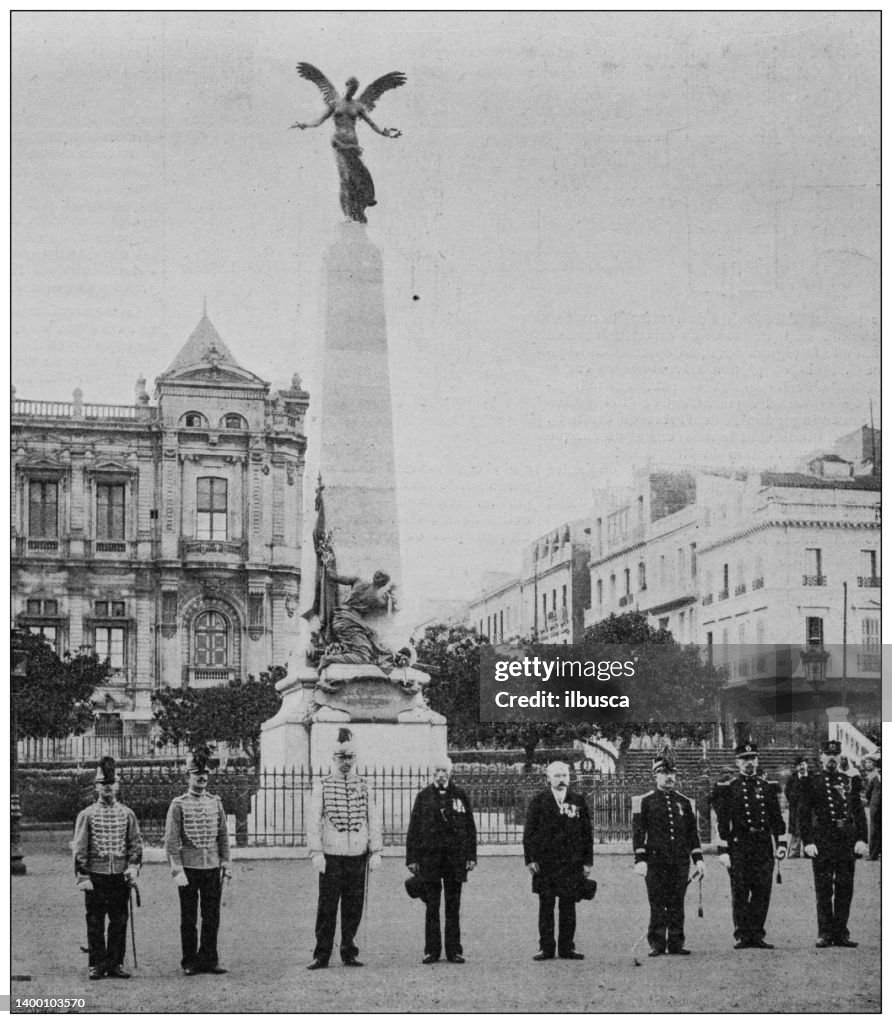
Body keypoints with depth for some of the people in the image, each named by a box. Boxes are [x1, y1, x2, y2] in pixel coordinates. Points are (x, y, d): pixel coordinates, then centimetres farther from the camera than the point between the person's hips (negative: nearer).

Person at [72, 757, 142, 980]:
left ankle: (115, 964, 11)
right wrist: (82, 876, -7)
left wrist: (134, 866, -6)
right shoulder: (87, 815, 2)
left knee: (120, 922, 3)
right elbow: (79, 848, 0)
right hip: (95, 875, -2)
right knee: (95, 923, 1)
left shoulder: (127, 814, 8)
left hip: (121, 876, 2)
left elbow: (136, 843, 9)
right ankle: (97, 965, 8)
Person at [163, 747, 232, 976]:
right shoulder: (178, 804, -4)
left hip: (213, 867, 4)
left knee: (212, 918, 6)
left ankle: (208, 960, 14)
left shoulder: (216, 803, 8)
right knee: (188, 919, 4)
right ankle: (190, 962, 12)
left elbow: (223, 835, 13)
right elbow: (171, 840, -8)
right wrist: (176, 869, -14)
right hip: (189, 868, -4)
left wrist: (226, 862, 6)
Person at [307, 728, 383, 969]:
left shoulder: (363, 787, 9)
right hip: (331, 857, -2)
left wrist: (375, 852, 1)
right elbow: (313, 821, -3)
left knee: (353, 908, 5)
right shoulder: (322, 787, 1)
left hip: (358, 856, 3)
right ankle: (321, 955, 4)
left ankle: (349, 953, 13)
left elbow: (374, 821, 9)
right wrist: (316, 852, -11)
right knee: (326, 907, -2)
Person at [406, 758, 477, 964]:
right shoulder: (424, 796, 5)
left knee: (453, 907, 5)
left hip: (455, 858, 0)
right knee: (432, 907, 3)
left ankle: (454, 951, 10)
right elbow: (413, 829, 4)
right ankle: (431, 951, 9)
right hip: (429, 858, 0)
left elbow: (470, 828, 7)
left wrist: (471, 856, 1)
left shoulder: (460, 796, 7)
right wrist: (412, 858, -1)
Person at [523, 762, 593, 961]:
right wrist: (530, 859, -5)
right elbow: (529, 832, 3)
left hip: (572, 863, 1)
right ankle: (546, 948, 6)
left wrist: (588, 861, 4)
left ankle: (567, 947, 10)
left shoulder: (578, 802, 9)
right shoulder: (538, 802, 5)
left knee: (568, 906, 3)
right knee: (546, 906, 1)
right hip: (545, 862, -1)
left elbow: (587, 833, 10)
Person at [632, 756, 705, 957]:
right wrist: (640, 860, -9)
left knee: (677, 904, 3)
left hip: (680, 861, 3)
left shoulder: (684, 802, 15)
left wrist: (698, 859, 10)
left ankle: (676, 943, 9)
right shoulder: (644, 801, 3)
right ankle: (657, 944, 4)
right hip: (655, 861, -3)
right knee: (657, 904, -2)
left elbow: (692, 832, 17)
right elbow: (638, 832, -1)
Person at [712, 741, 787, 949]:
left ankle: (757, 935, 9)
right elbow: (722, 823, 0)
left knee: (762, 892, 1)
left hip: (764, 846, 3)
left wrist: (781, 844, 3)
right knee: (740, 893, -3)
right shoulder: (727, 789, 3)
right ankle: (742, 936, 3)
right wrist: (723, 851, -6)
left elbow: (777, 819, 14)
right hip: (738, 846, -3)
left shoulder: (769, 787, 14)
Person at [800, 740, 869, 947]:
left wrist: (862, 840, 1)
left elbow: (859, 812, 11)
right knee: (823, 889, -2)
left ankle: (841, 933, 12)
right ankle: (825, 934, 3)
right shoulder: (811, 782, 2)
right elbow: (805, 815, -1)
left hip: (847, 841, 3)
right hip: (822, 841, -3)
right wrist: (808, 842, -9)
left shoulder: (850, 781, 12)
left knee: (845, 889, 5)